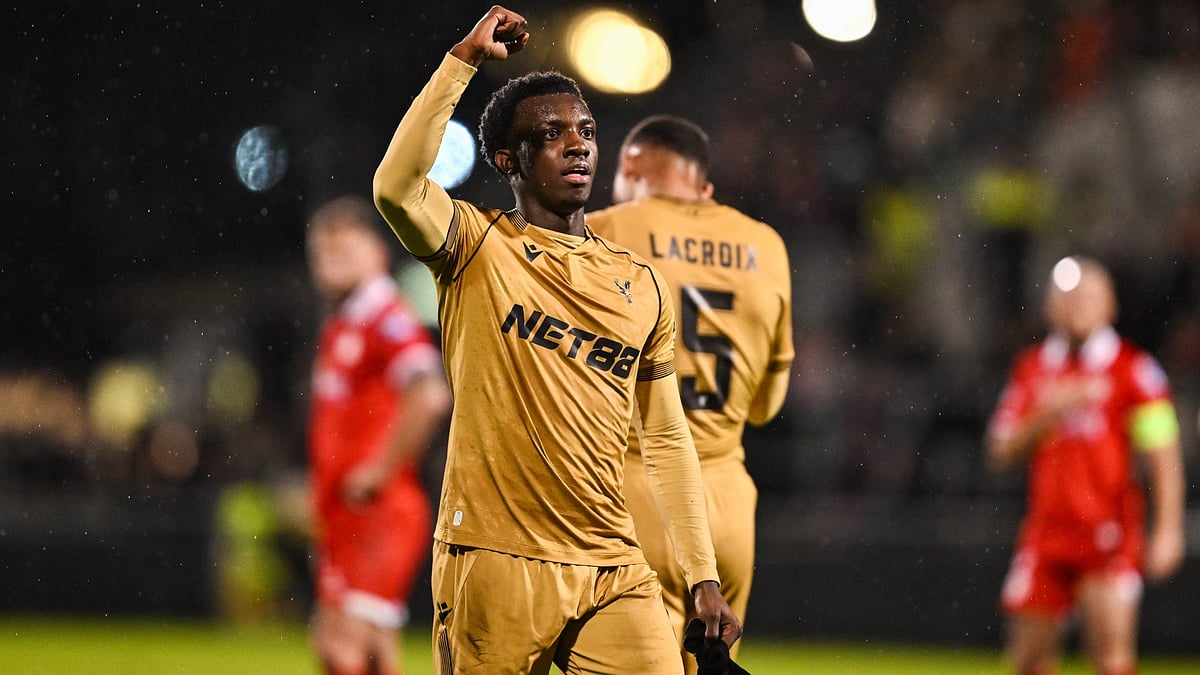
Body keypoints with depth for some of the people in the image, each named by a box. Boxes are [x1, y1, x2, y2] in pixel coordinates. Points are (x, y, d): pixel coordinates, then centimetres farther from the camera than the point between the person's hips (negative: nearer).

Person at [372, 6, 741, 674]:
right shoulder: (478, 249, 1)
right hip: (493, 562, -4)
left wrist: (704, 578, 11)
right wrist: (465, 59, -18)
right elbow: (397, 187, -21)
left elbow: (667, 440, 17)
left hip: (612, 569, 4)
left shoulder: (642, 286, 13)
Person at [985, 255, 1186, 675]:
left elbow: (1163, 459, -5)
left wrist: (1167, 531, -12)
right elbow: (1001, 452, 7)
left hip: (1109, 535, -5)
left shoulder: (1133, 369, -4)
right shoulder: (1032, 369, 10)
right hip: (1044, 536, 5)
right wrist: (1049, 415, -10)